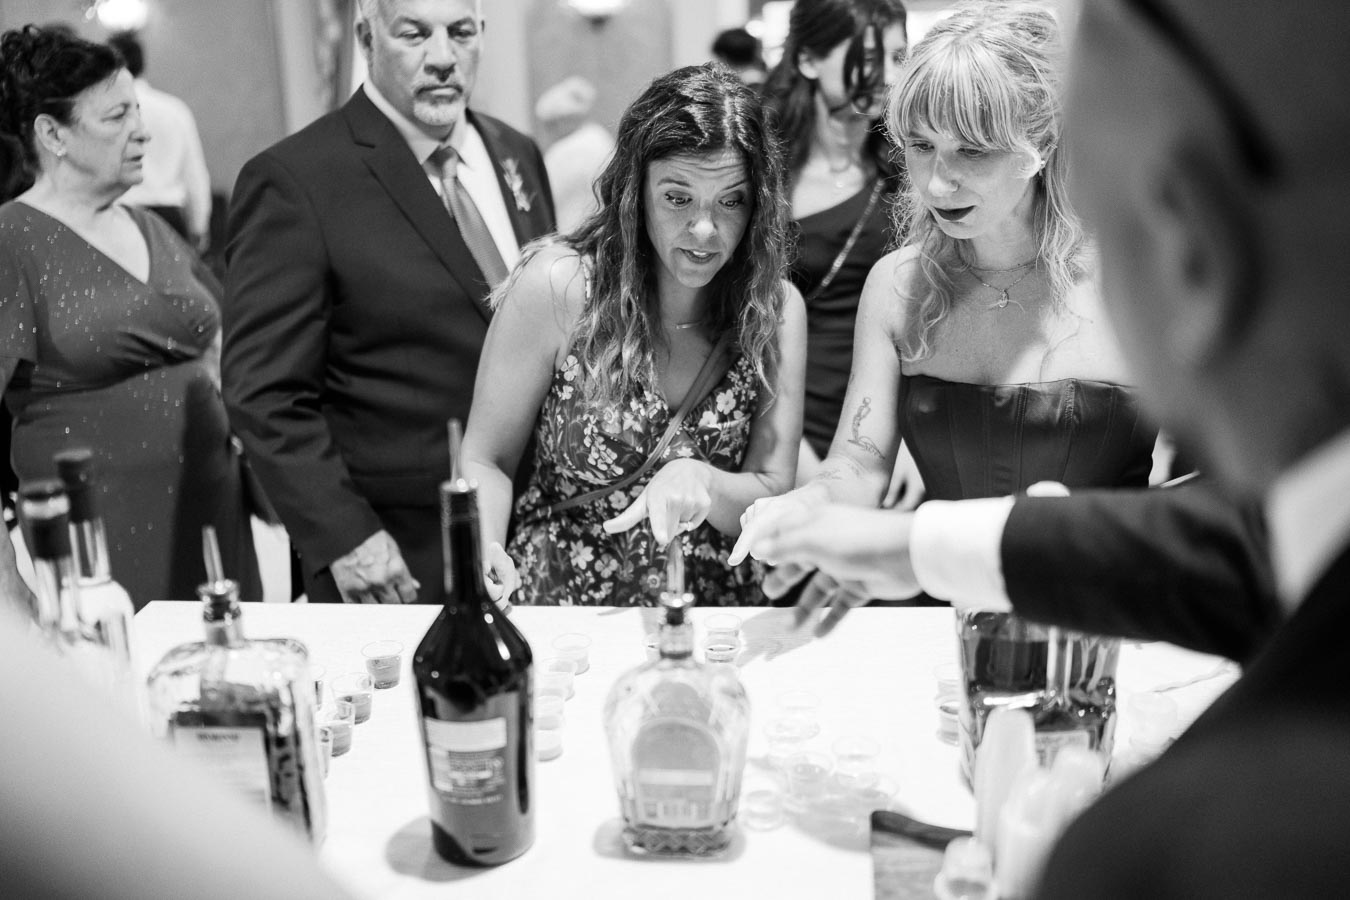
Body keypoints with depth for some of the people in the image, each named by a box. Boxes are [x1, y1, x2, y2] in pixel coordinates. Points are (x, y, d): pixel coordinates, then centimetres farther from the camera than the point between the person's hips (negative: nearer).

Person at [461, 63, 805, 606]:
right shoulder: (557, 286, -7)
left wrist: (698, 481, -18)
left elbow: (775, 497, 2)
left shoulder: (775, 310, 0)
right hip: (557, 596, -1)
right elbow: (485, 461, 0)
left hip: (715, 606, 2)